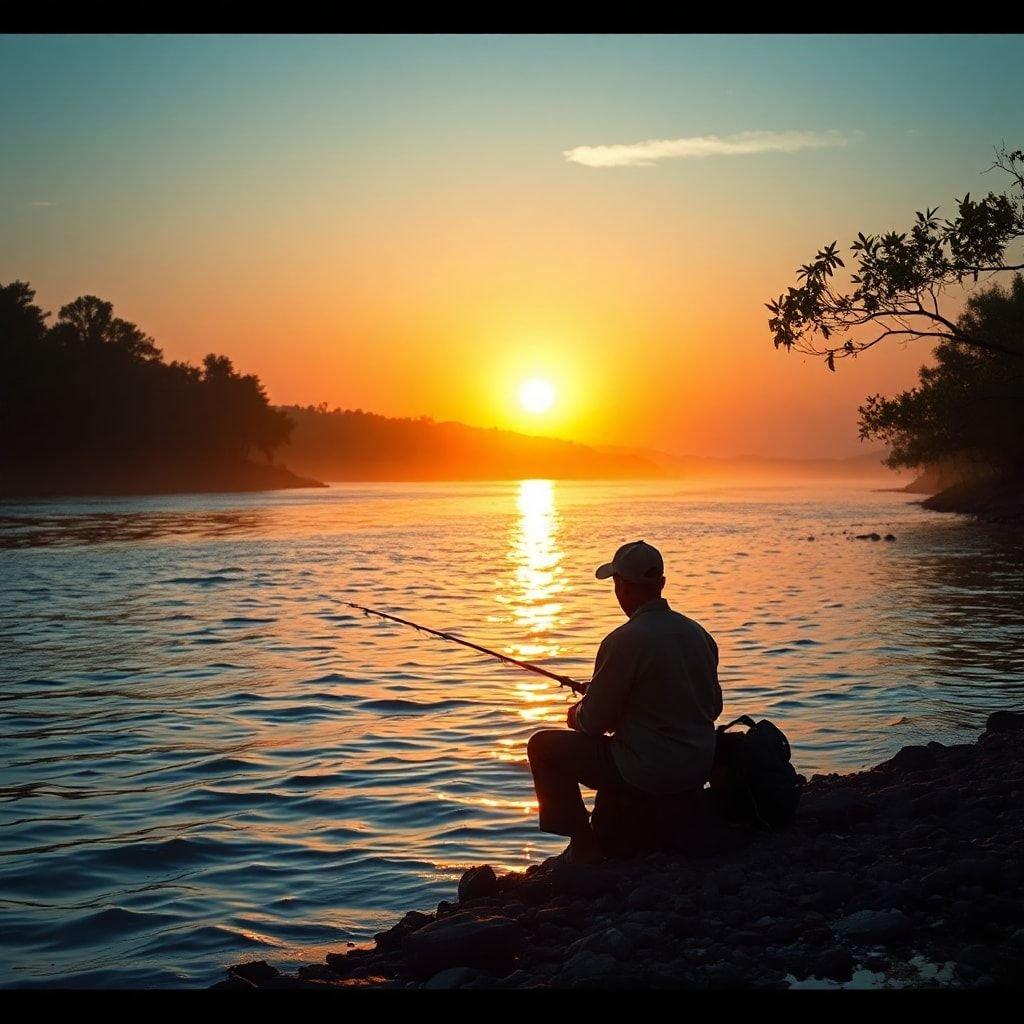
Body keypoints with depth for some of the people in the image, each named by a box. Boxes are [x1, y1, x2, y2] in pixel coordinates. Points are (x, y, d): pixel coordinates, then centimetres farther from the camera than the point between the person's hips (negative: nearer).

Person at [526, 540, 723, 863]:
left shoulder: (623, 641, -19)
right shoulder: (698, 633, 3)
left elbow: (594, 722, -13)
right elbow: (714, 707, 15)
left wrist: (576, 715, 12)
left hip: (650, 775, -8)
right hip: (701, 769, 8)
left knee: (544, 745, 8)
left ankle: (584, 846, 9)